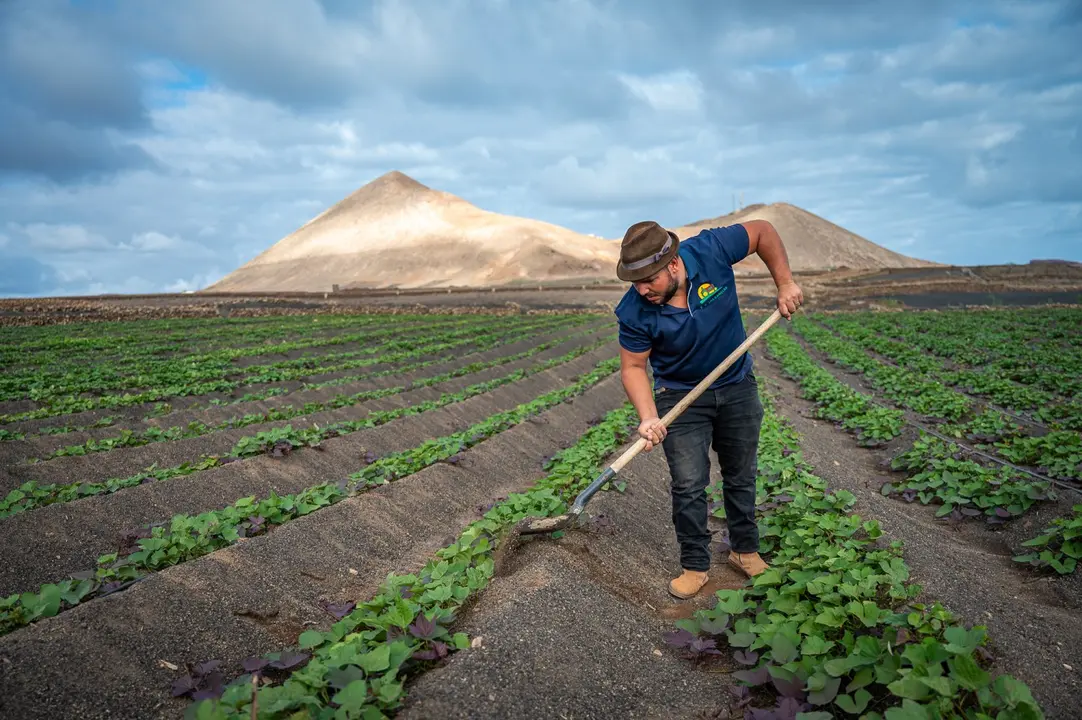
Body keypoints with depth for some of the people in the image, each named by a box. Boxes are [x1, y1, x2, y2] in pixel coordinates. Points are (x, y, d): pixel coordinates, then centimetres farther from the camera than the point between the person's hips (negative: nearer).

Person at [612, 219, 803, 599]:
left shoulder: (711, 250, -26)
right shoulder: (635, 312, -26)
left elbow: (763, 230, -8)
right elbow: (633, 367, -14)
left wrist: (785, 284, -11)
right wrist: (649, 417, -28)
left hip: (737, 387, 2)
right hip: (681, 396, -2)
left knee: (741, 476, 15)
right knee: (688, 485, -5)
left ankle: (745, 550, 33)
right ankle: (695, 565, 13)